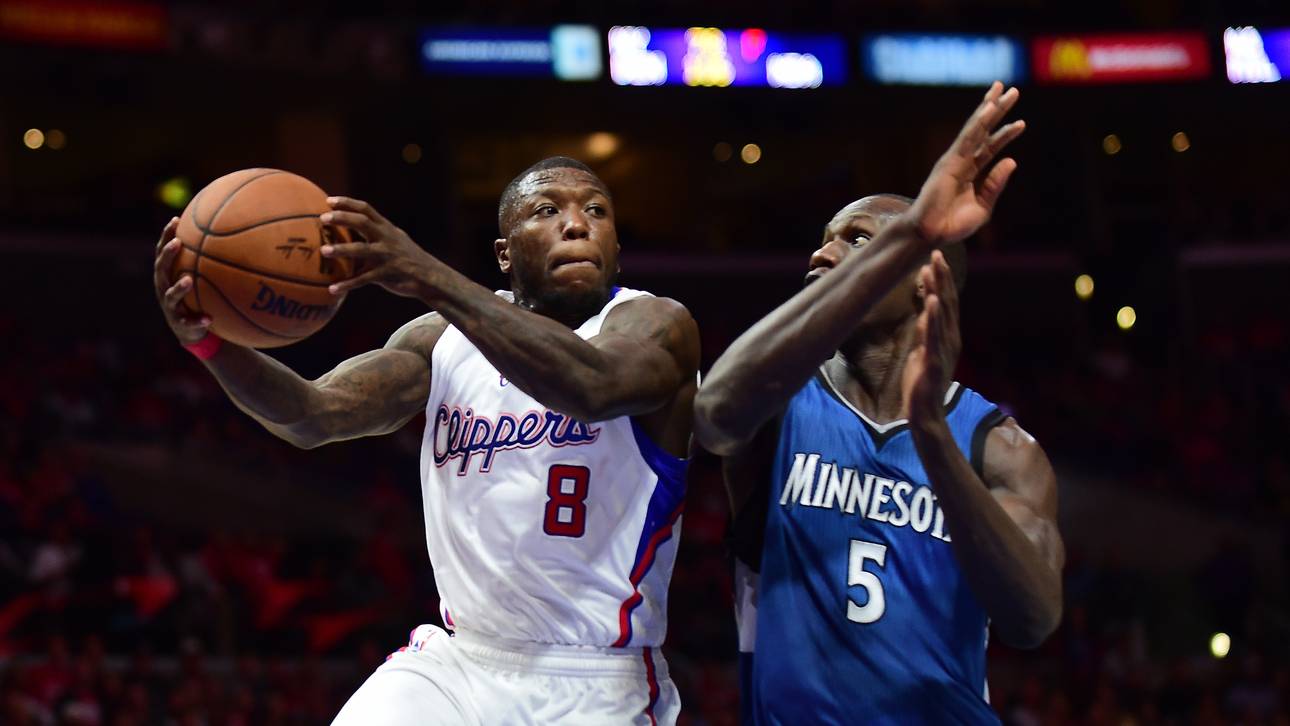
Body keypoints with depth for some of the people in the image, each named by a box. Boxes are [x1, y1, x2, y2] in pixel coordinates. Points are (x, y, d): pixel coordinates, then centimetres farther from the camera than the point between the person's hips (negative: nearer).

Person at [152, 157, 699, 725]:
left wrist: (433, 281, -41)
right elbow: (315, 414, -8)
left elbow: (593, 388, -31)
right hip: (457, 662, 4)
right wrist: (210, 342, -29)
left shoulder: (654, 324, -7)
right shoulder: (445, 337, 7)